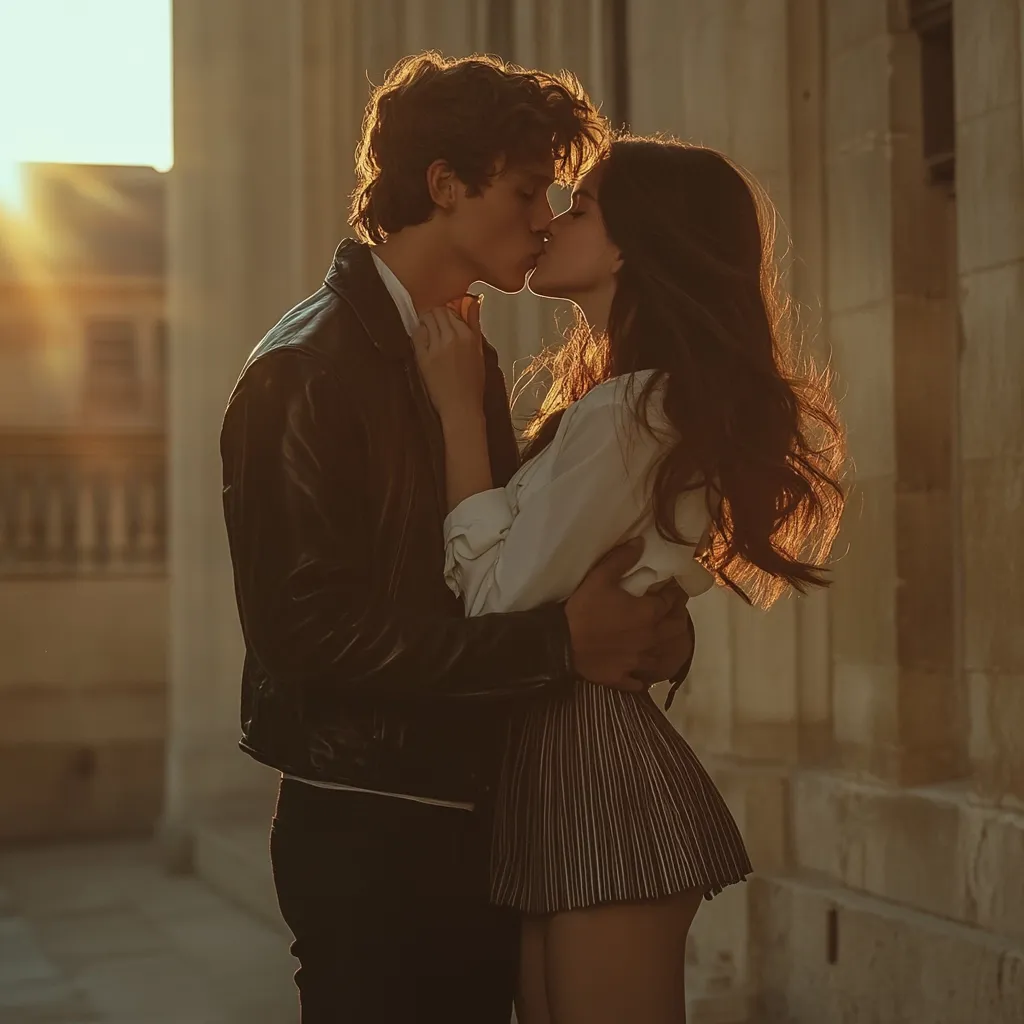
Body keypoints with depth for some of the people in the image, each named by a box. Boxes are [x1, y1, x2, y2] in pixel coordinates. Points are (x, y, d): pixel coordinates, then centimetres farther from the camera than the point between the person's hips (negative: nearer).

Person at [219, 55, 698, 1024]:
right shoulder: (307, 370, -13)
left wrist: (643, 625, -5)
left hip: (477, 815, 8)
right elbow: (310, 629, -21)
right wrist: (559, 643, -20)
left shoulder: (470, 357, 14)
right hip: (368, 828, -8)